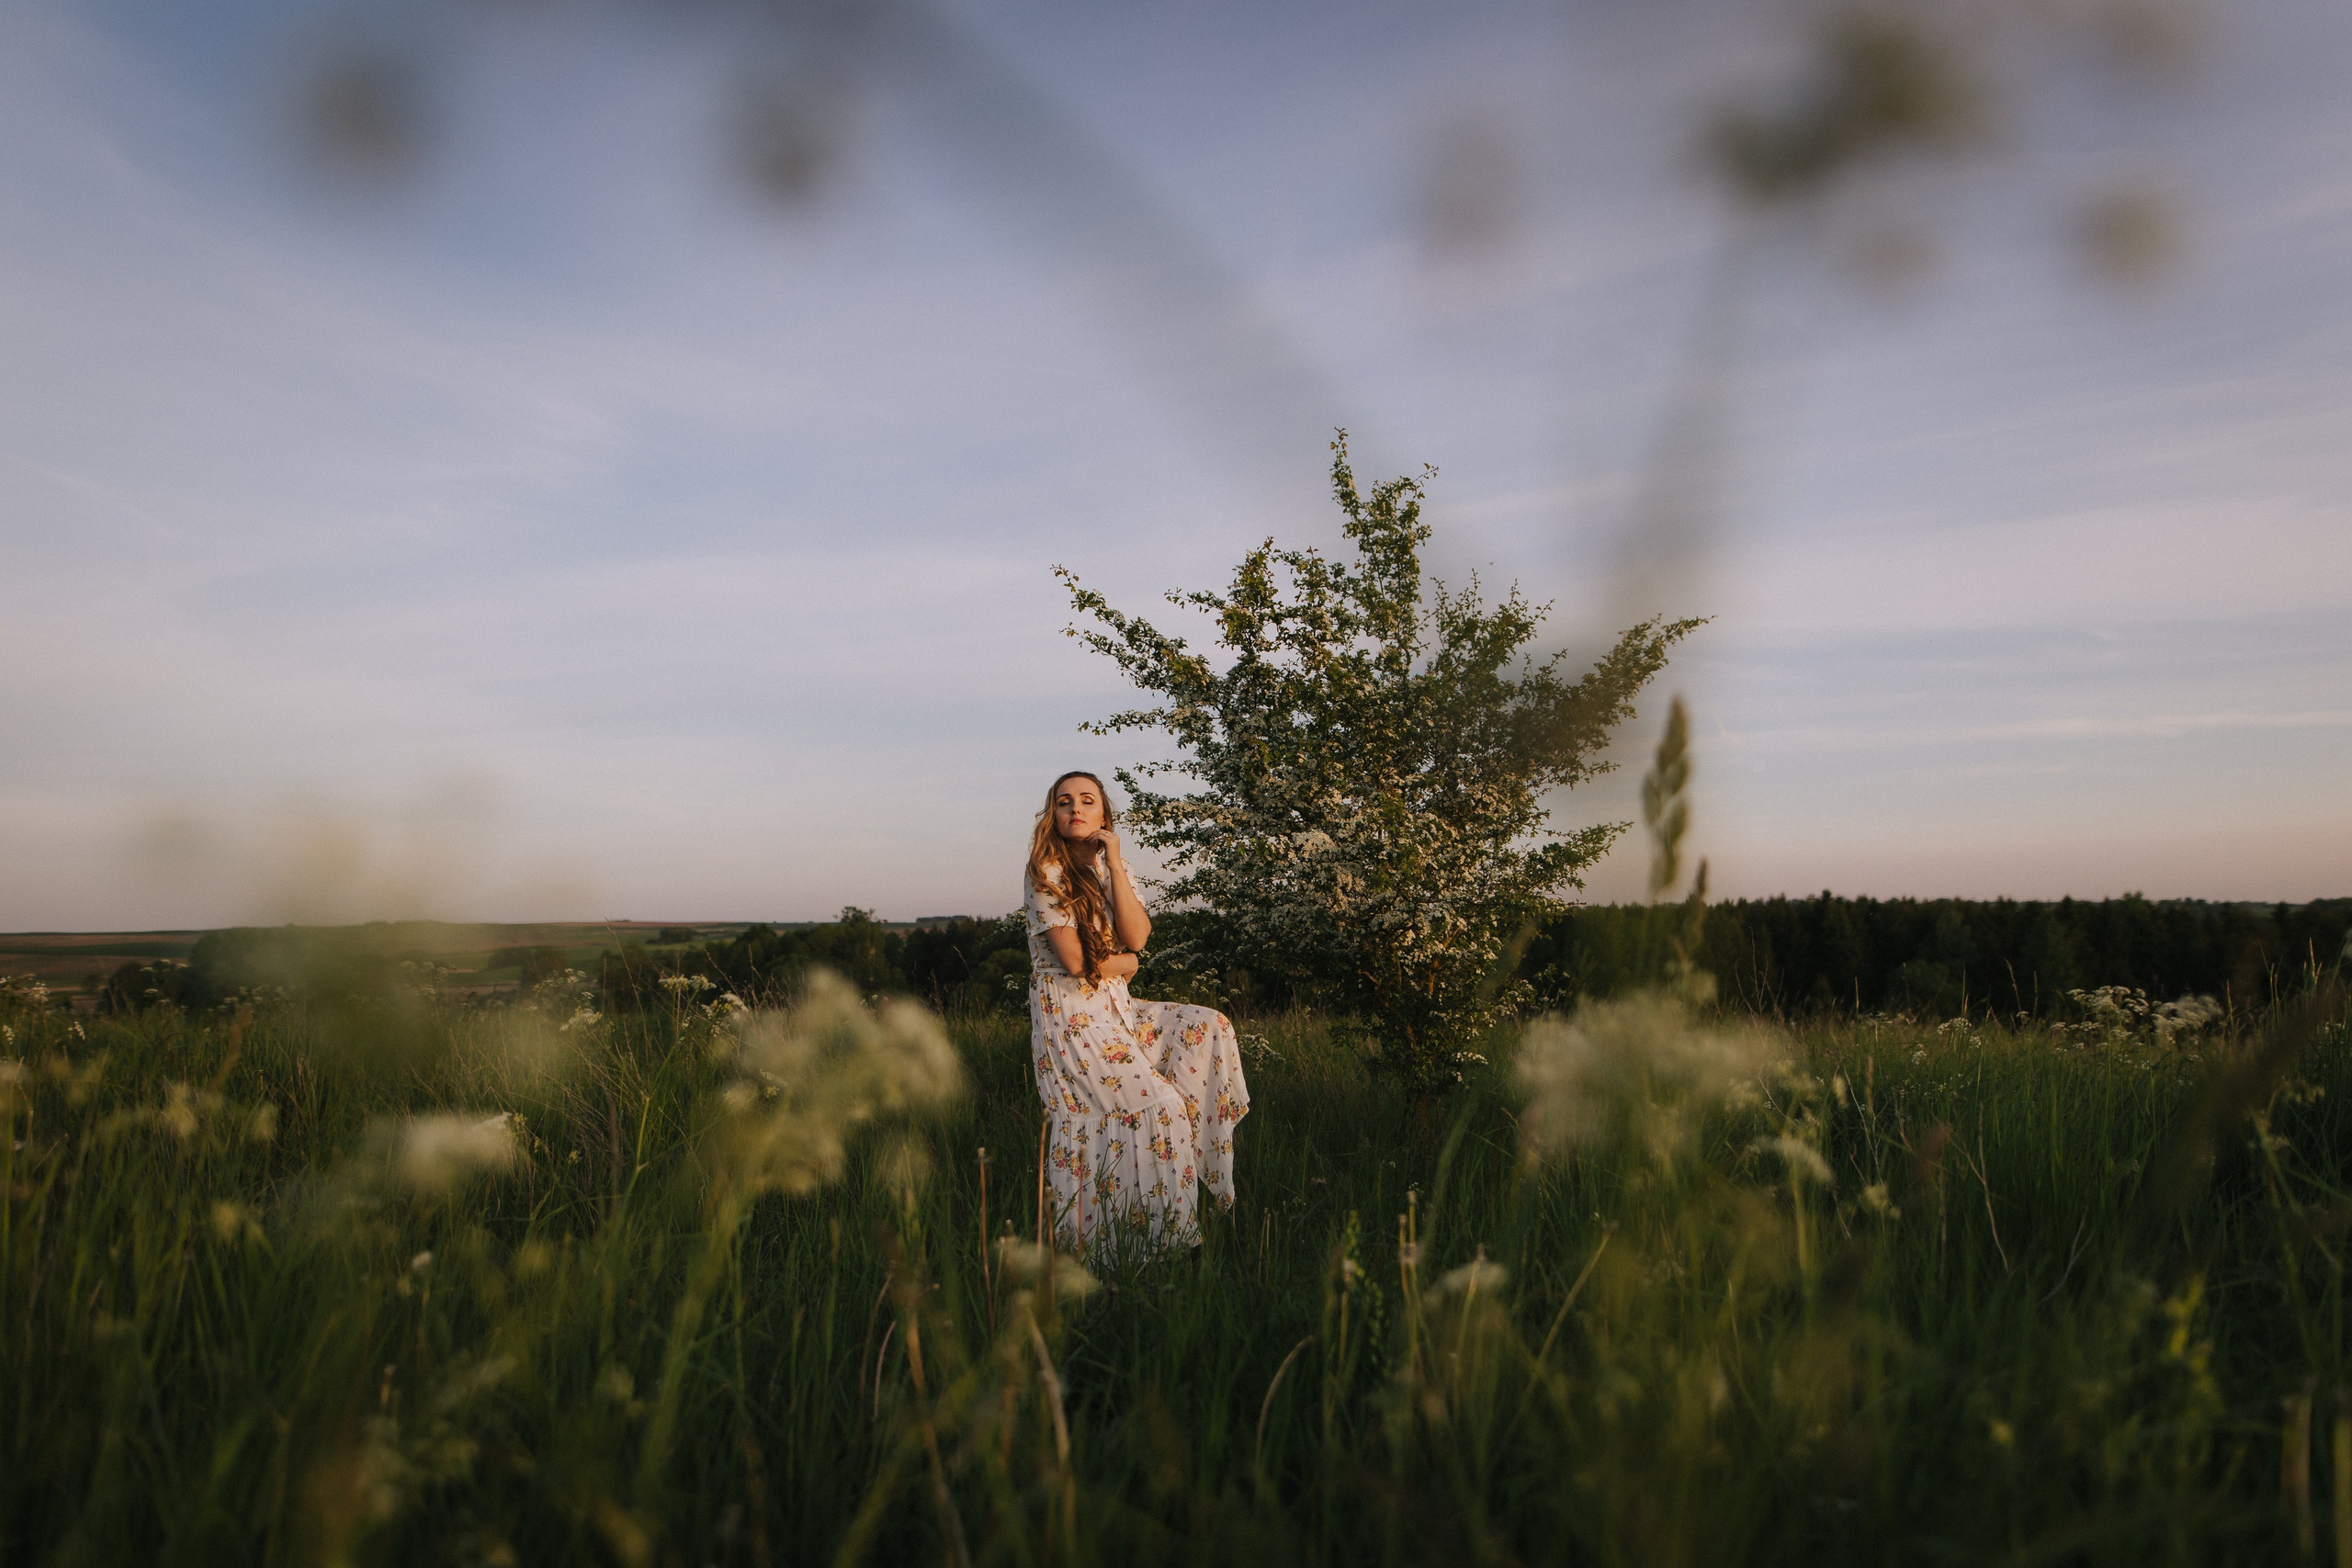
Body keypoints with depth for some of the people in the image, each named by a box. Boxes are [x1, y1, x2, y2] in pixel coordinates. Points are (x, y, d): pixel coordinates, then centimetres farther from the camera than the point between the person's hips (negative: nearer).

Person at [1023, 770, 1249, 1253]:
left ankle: (1204, 1171, 5)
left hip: (1116, 1007, 7)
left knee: (1208, 1028, -5)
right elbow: (1076, 961, -18)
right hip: (1071, 1017, -7)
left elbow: (1136, 936, -9)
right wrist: (1127, 963, 0)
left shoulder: (1112, 865, 8)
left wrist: (1114, 861, -12)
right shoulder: (1046, 872, -12)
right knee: (1158, 1109, -14)